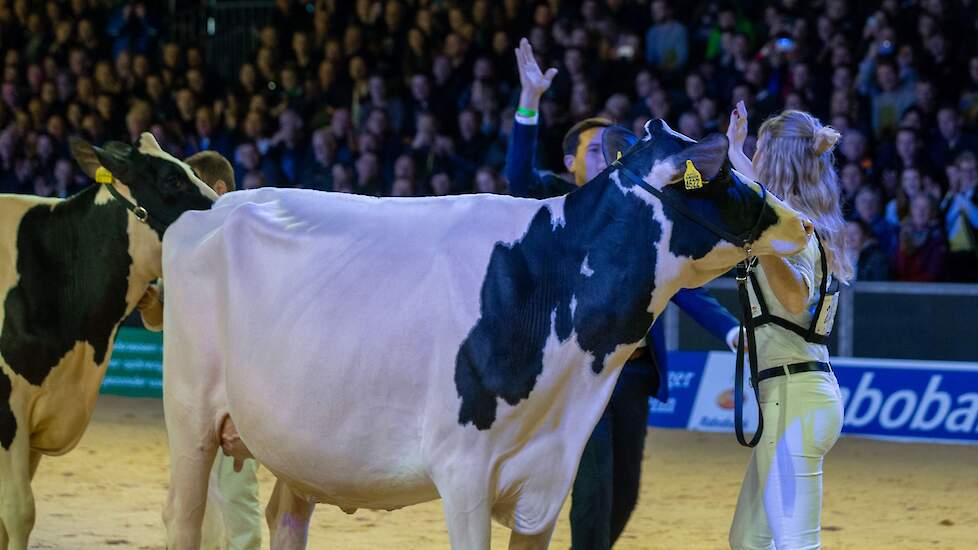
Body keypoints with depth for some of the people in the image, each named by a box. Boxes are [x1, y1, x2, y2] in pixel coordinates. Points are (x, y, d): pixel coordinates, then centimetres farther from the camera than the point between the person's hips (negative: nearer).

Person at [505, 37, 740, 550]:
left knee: (624, 492, 11)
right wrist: (529, 102, -30)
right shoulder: (557, 204, 1)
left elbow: (681, 285, 8)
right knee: (595, 486, -12)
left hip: (634, 372, 5)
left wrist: (731, 329, -5)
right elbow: (519, 174, -19)